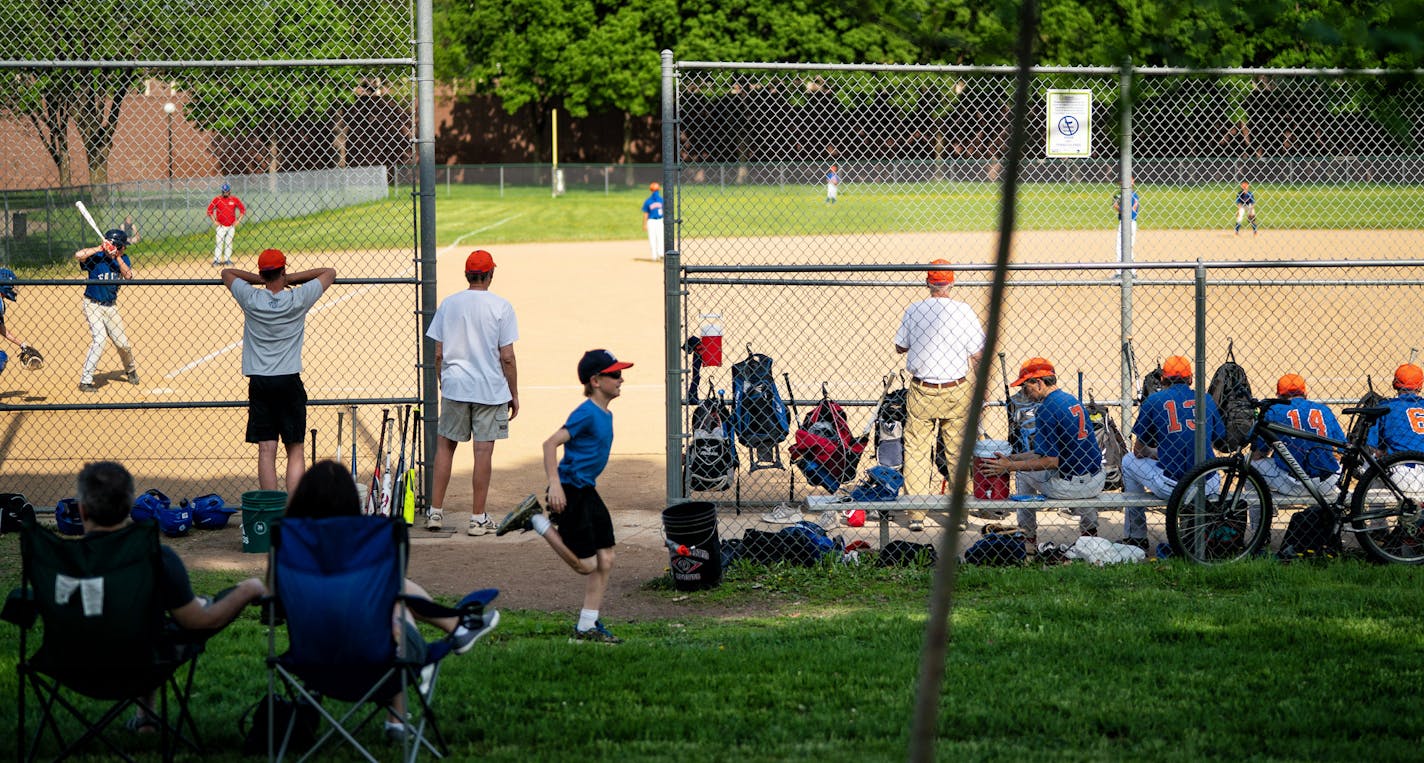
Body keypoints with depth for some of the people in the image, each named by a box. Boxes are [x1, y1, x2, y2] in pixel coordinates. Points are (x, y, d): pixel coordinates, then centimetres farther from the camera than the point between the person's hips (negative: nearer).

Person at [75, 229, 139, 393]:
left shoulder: (123, 259, 0)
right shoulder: (96, 258, -15)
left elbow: (128, 276, -15)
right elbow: (78, 255, -32)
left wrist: (117, 257, -22)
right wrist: (100, 249, -27)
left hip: (111, 306, 5)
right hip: (93, 305, -5)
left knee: (123, 343, 10)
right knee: (99, 341, -17)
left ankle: (130, 370, 39)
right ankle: (85, 381, -12)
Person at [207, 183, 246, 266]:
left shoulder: (235, 199, 0)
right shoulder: (217, 199, -4)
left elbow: (243, 210, 7)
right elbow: (209, 211, -1)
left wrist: (238, 221, 0)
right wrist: (214, 221, -6)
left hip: (231, 226, 2)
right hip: (220, 226, -2)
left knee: (229, 243, 8)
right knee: (219, 243, -5)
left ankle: (227, 259, 15)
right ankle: (217, 260, -2)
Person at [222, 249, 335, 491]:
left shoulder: (251, 299, -4)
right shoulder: (297, 299, -6)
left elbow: (227, 273, 15)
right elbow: (330, 273, 8)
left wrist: (262, 279, 10)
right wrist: (291, 279, 5)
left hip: (259, 383, 1)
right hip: (289, 382, -1)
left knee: (266, 450, 1)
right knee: (295, 450, 3)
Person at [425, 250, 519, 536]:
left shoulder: (448, 305, 2)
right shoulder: (500, 306, -7)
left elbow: (438, 354, 3)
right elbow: (507, 357, -8)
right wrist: (514, 394, 1)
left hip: (454, 386, 3)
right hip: (490, 389, -3)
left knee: (445, 445, 13)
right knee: (484, 451, 1)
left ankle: (435, 511, 12)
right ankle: (478, 518, 3)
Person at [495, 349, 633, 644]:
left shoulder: (605, 414, 11)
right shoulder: (586, 413, -17)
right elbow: (551, 443, -23)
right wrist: (555, 484, -30)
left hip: (587, 492, 9)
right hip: (570, 492, -9)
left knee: (605, 560, 5)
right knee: (586, 564, -4)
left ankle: (587, 627, 11)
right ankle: (536, 520, 6)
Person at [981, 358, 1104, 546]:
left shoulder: (1047, 409, -14)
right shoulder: (1072, 401, 13)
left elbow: (1051, 461, -18)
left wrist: (1009, 466, -16)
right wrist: (1012, 457, 20)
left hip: (1070, 486, -7)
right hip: (1096, 483, 8)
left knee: (1023, 474, 19)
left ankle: (1028, 537, 25)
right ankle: (1089, 527, 38)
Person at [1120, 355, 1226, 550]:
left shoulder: (1154, 400, 4)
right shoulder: (1207, 400, 11)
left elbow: (1139, 451, 8)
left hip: (1169, 488, -3)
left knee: (1129, 460, 26)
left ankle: (1136, 537, 29)